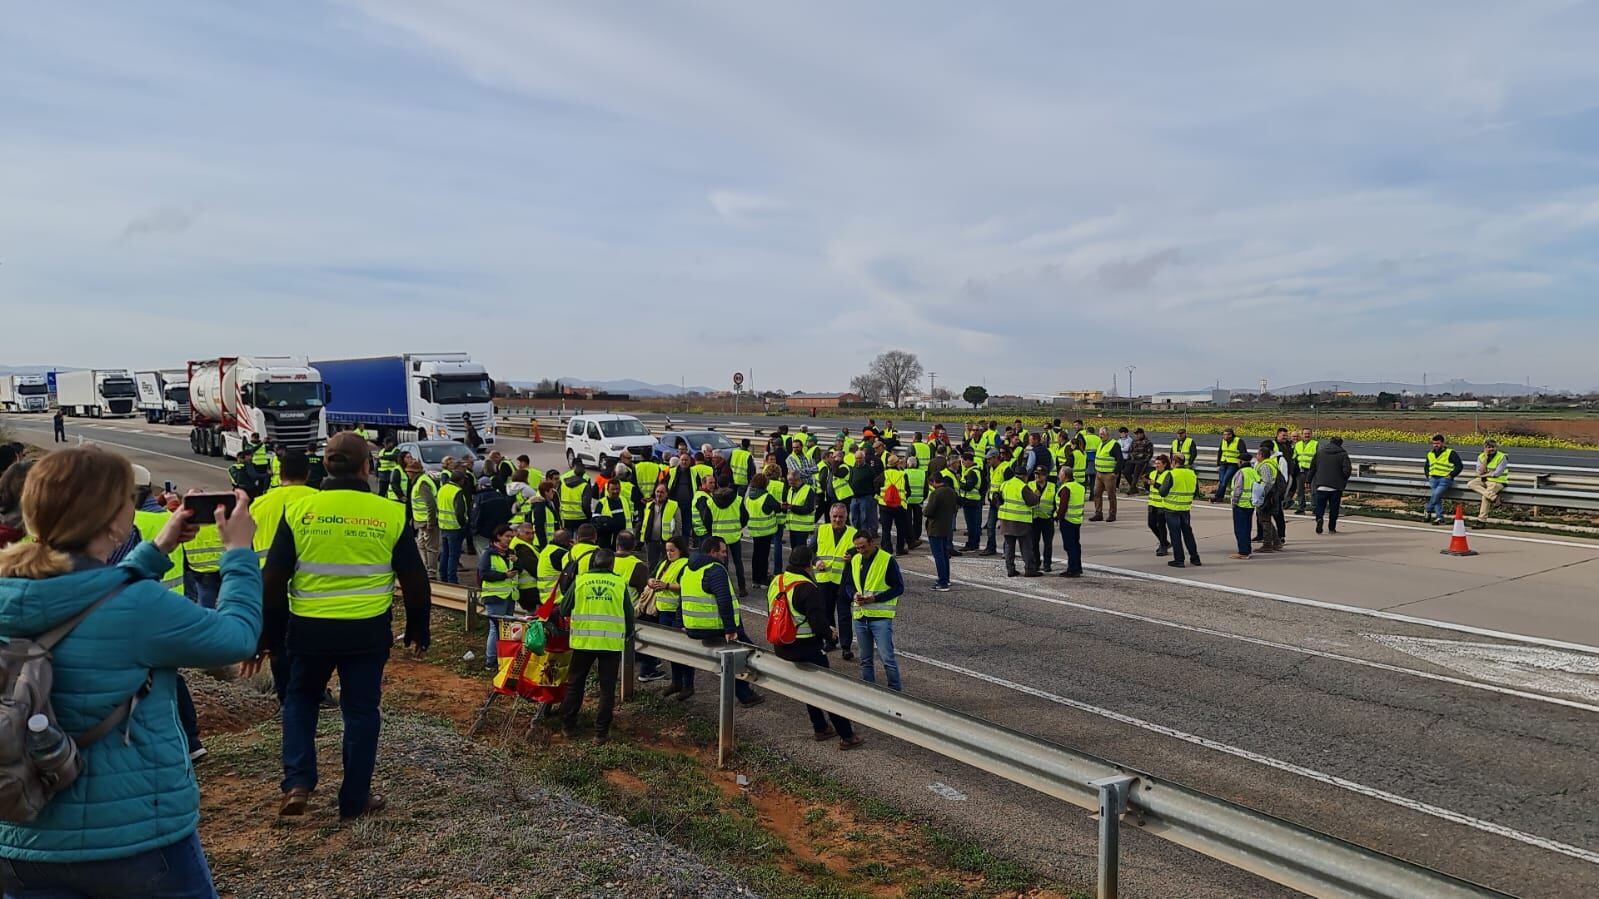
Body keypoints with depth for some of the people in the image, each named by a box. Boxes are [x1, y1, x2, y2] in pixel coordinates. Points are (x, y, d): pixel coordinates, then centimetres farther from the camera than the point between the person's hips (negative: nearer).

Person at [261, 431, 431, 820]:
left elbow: (272, 580, 0)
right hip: (368, 631, -1)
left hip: (309, 628, 1)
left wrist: (265, 636, 11)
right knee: (361, 710, 12)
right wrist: (417, 630, 16)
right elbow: (414, 580, 2)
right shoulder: (390, 514, -4)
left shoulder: (299, 510, -3)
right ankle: (355, 799, 20)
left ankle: (297, 784, 12)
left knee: (301, 700, 24)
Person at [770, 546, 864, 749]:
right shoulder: (807, 589, -24)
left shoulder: (775, 582, 2)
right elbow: (819, 623, -25)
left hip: (781, 647, 7)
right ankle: (846, 736, 11)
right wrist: (830, 634, -2)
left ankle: (820, 729, 33)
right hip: (806, 648, -7)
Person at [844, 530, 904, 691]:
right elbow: (848, 584, 17)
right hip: (859, 616, 6)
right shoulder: (855, 560, 8)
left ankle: (896, 690, 5)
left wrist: (875, 598, -17)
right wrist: (854, 594, -6)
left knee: (887, 657, -7)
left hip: (881, 617, -6)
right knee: (865, 659, 14)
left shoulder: (887, 560, -9)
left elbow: (899, 587, -8)